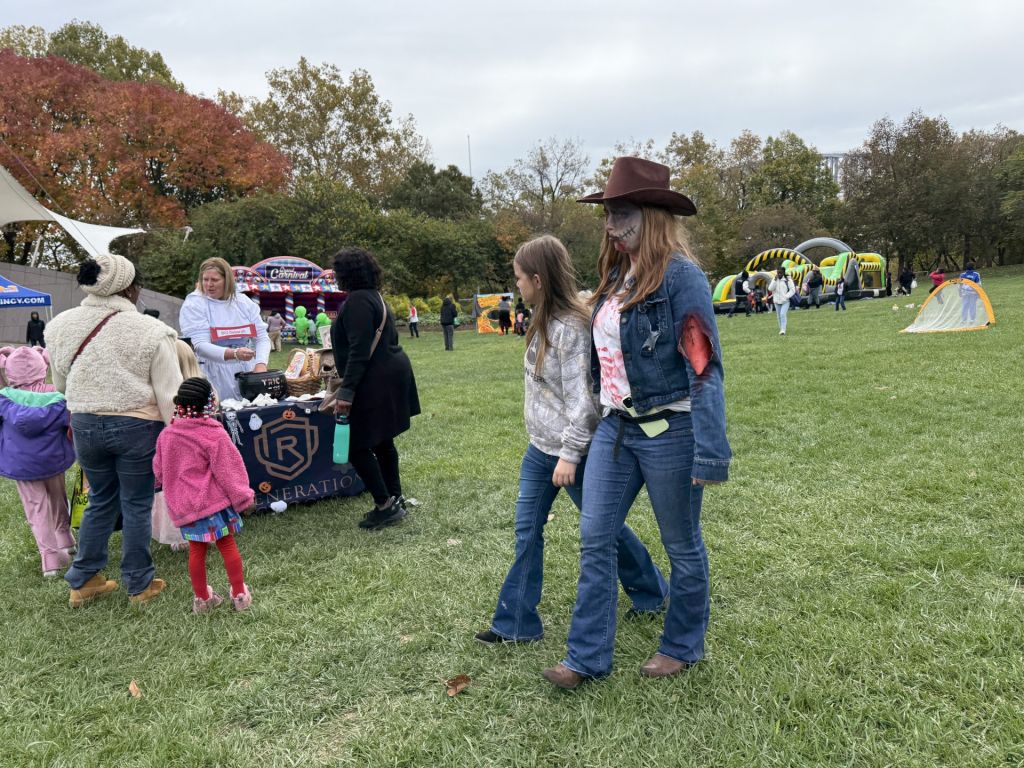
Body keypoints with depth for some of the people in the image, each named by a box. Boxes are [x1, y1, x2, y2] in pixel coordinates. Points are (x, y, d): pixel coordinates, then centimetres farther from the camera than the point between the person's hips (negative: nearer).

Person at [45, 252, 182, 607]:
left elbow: (60, 384, 11)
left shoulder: (61, 325, 0)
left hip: (84, 425, 5)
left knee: (100, 502, 22)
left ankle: (82, 581, 30)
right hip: (136, 426, -4)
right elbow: (169, 394, -13)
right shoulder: (149, 330, -15)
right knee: (136, 506, 10)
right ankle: (139, 585, 23)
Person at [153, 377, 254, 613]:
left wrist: (174, 490, 34)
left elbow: (158, 469, 14)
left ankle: (202, 598, 22)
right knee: (228, 545, 6)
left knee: (196, 550, 12)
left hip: (183, 504, 5)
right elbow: (227, 471, -13)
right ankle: (240, 594, 12)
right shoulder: (214, 435, -15)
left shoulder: (166, 435, 2)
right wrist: (243, 497, -3)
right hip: (214, 501, -5)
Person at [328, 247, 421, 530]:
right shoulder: (373, 296, 16)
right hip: (391, 373, 11)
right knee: (382, 441, 16)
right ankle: (394, 500, 23)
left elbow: (359, 350, -23)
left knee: (357, 446, -4)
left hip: (376, 381, -11)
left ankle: (385, 504, 0)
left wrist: (346, 391, -24)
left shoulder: (357, 301, -16)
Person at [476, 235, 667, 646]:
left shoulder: (572, 327, -22)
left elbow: (581, 397, -23)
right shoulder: (545, 323, 6)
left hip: (572, 450, -9)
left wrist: (570, 453, -22)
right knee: (526, 532, 9)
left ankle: (651, 592, 35)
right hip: (539, 448, 9)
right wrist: (548, 446, 18)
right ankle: (516, 624, 19)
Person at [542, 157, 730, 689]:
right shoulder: (615, 277, 9)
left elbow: (704, 369, -19)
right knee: (594, 539, 7)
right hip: (615, 427, 8)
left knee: (682, 545, 11)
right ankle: (588, 657, 18)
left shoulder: (680, 276, -14)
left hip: (668, 431, -7)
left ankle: (682, 646, 32)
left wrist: (711, 454, -23)